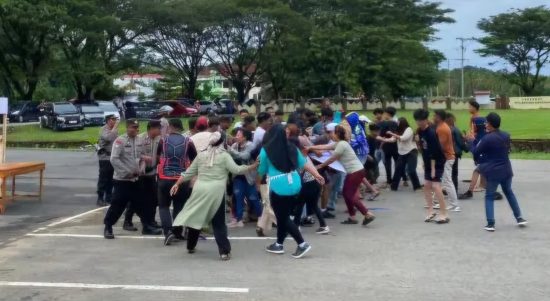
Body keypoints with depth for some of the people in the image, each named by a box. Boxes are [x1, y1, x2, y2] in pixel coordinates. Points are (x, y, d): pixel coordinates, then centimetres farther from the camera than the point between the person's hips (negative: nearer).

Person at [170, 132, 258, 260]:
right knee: (219, 223, 2)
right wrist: (253, 167, 0)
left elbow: (189, 172, 14)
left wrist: (177, 184, 21)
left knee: (195, 218, 18)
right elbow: (236, 170, -9)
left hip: (199, 190, 3)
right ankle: (224, 251, -2)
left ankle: (190, 246, 30)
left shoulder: (201, 155, 11)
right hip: (216, 192, -3)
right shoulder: (224, 156, -1)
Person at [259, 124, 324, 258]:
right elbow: (304, 164, 11)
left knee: (283, 217, 3)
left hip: (278, 187, -6)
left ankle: (302, 244, -4)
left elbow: (262, 171, 4)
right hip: (294, 185, 6)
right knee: (284, 215, 18)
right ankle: (279, 244, 29)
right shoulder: (291, 148, 7)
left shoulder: (266, 150, -5)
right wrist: (317, 175, 20)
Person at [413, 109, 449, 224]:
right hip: (428, 162, 9)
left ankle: (444, 214, -12)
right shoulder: (420, 131, 3)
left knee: (435, 186, -15)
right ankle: (430, 211, 19)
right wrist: (424, 162, 15)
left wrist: (433, 168, -23)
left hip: (437, 162, -9)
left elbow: (434, 152, -23)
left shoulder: (431, 133, -22)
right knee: (427, 185, 9)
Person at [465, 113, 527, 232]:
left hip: (493, 172, -5)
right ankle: (519, 218, 25)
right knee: (509, 193, 23)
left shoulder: (487, 138, -17)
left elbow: (476, 152, -8)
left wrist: (471, 141, 8)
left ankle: (490, 224, -2)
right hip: (506, 170, 5)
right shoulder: (506, 135, 2)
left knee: (489, 197, 5)